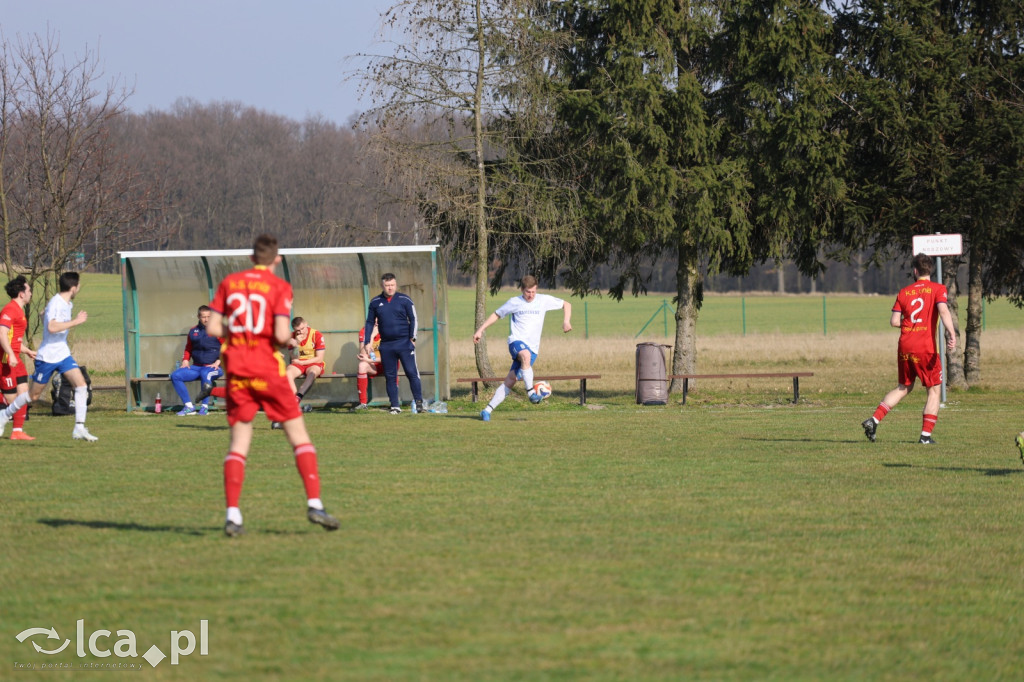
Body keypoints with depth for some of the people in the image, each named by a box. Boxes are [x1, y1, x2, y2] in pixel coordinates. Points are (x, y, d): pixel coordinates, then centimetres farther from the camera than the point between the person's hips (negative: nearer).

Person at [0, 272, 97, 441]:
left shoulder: (67, 304, 8)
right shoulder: (55, 303, -20)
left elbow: (45, 314, 26)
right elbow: (52, 327, -35)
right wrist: (76, 321, -30)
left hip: (63, 354, 8)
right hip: (47, 356, -8)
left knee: (81, 385, -11)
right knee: (34, 395, 6)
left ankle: (79, 428, -11)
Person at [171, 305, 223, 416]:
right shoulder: (193, 331, 14)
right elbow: (188, 349, 24)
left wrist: (218, 362, -14)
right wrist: (185, 361, 6)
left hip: (214, 367, -5)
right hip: (197, 367, 5)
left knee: (205, 374, -40)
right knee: (175, 375, -15)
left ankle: (205, 407, -29)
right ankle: (189, 407, -15)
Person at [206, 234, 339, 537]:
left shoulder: (229, 283, 6)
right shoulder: (279, 287, -5)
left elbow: (212, 328, 2)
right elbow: (281, 334, -15)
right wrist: (289, 336, 7)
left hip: (236, 370, 3)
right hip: (268, 370, -3)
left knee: (239, 441, 7)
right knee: (298, 435, 6)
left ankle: (232, 514, -4)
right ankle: (314, 503, -3)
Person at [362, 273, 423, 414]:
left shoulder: (404, 300, 0)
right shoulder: (376, 302, 8)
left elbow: (413, 319, 2)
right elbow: (369, 323, 14)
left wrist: (412, 338, -7)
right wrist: (367, 342, 8)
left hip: (404, 343, -3)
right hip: (386, 345, 3)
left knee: (412, 373, -7)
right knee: (390, 376, 4)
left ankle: (419, 402, -2)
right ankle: (395, 406, 9)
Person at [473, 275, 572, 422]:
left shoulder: (544, 300, 6)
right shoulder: (514, 302, 4)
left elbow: (566, 304, 16)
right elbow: (496, 315, 17)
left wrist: (566, 321, -1)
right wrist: (480, 330, 12)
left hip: (533, 347, 2)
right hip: (516, 341, -2)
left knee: (511, 380, -6)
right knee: (525, 355, -39)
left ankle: (488, 410, -2)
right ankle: (530, 392, -39)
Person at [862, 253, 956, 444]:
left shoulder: (904, 292, 8)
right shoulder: (937, 289, -1)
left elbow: (894, 321, 4)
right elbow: (943, 310, -19)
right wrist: (951, 334, -30)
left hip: (905, 346, 4)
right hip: (926, 347, -4)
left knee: (903, 388, 19)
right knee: (934, 390, 8)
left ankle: (874, 420, 7)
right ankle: (926, 434, 0)